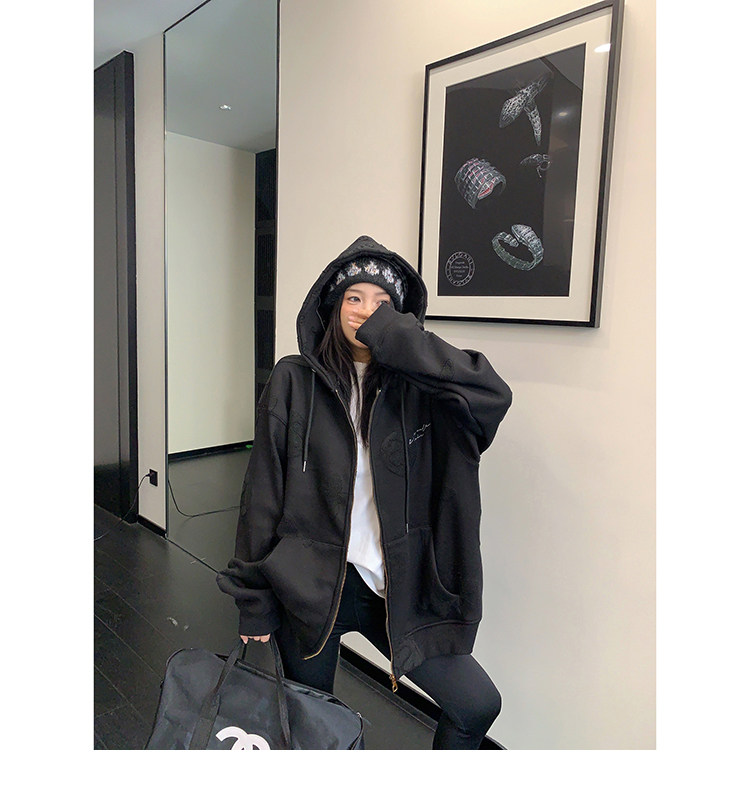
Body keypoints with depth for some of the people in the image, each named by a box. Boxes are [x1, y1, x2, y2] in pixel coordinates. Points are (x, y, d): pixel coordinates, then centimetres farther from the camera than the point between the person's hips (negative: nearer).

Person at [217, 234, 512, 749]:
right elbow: (264, 491, -3)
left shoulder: (414, 387, -3)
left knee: (478, 705, 0)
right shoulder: (294, 381, -5)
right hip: (310, 585, 0)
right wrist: (253, 601, -1)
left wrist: (392, 337, -21)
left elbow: (494, 394, -22)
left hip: (395, 587, 1)